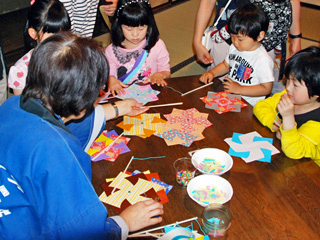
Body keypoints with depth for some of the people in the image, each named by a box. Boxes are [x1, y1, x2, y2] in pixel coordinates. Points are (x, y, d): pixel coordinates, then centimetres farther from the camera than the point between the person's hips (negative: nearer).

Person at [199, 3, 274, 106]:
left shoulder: (263, 60, -19)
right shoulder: (234, 48, 5)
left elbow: (266, 88, -16)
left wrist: (240, 89, -20)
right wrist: (212, 73, 4)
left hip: (248, 105, -8)